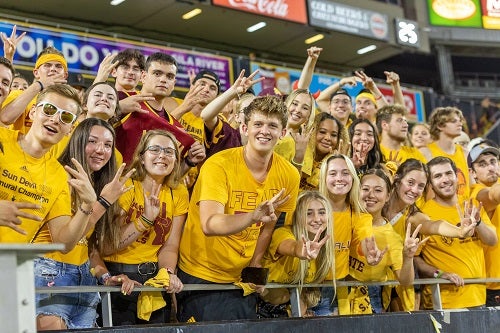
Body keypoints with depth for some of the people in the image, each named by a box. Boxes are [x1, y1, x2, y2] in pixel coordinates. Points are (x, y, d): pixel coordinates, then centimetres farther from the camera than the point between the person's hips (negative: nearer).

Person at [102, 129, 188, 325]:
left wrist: (168, 273, -19)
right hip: (118, 277, -4)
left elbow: (170, 246, 1)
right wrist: (146, 219, -24)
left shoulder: (179, 194, 3)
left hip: (156, 278, 4)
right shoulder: (126, 187, -10)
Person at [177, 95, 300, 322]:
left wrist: (255, 265, 0)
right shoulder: (219, 165, -18)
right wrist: (253, 216, -45)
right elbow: (209, 224, -31)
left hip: (243, 278, 4)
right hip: (200, 275, -4)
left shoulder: (289, 175, -4)